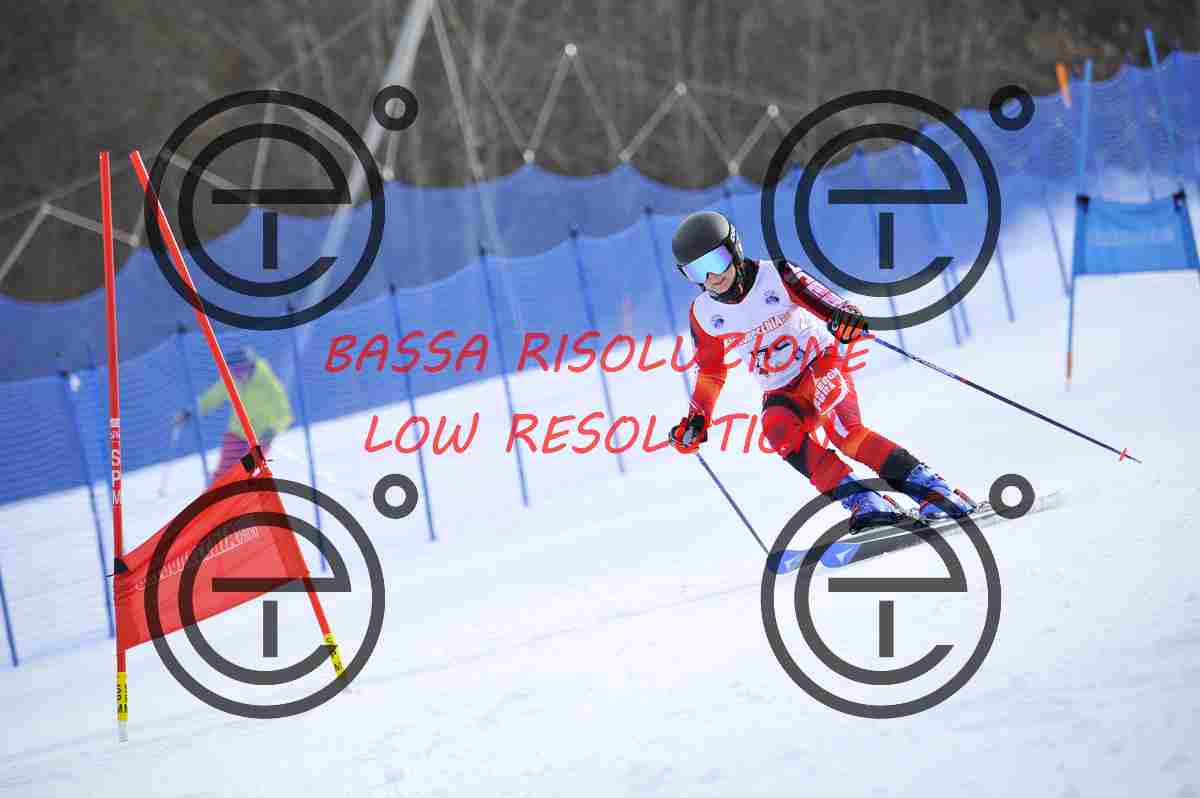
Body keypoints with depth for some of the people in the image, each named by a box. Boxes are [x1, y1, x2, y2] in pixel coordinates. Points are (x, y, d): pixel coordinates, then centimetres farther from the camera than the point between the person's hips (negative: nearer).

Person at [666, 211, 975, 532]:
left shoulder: (775, 276, -12)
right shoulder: (704, 314, -1)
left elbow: (824, 302, -21)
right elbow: (711, 372, 14)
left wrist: (846, 316, -44)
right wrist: (696, 421, 4)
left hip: (821, 363, -4)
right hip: (780, 392, 4)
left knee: (844, 430, -33)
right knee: (778, 428, -30)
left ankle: (929, 487, -32)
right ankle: (864, 503, -31)